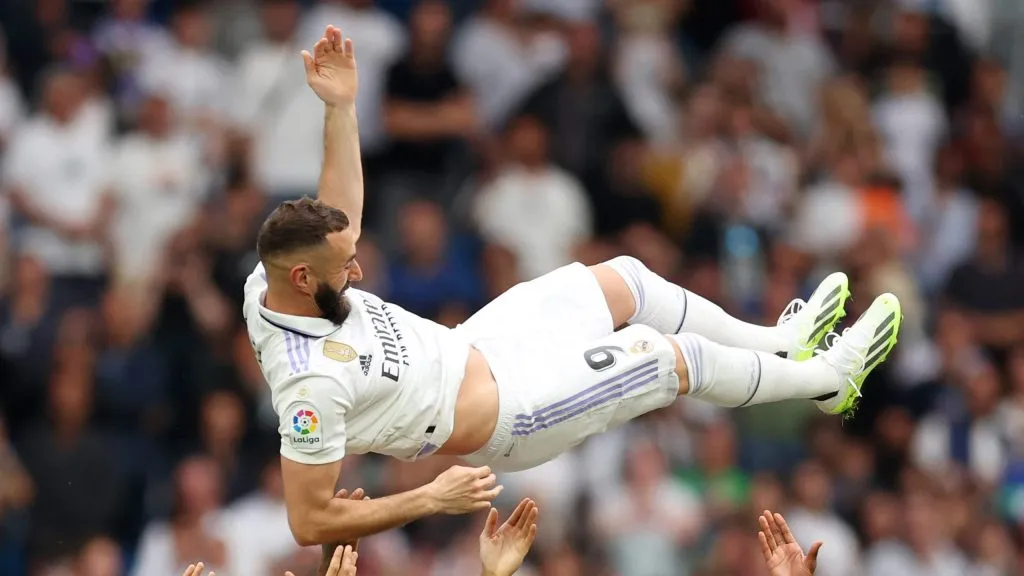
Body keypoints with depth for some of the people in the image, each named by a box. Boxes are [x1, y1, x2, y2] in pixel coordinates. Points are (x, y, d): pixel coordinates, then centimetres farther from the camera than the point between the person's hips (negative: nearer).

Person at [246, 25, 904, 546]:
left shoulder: (274, 280, -16)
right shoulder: (312, 384, -39)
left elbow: (338, 216, 0)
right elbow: (310, 522, -36)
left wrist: (341, 107, -12)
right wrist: (430, 500, -33)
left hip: (465, 349, 8)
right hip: (499, 417, -8)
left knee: (624, 279, 14)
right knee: (676, 359, 1)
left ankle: (781, 340, 36)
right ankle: (830, 377, 28)